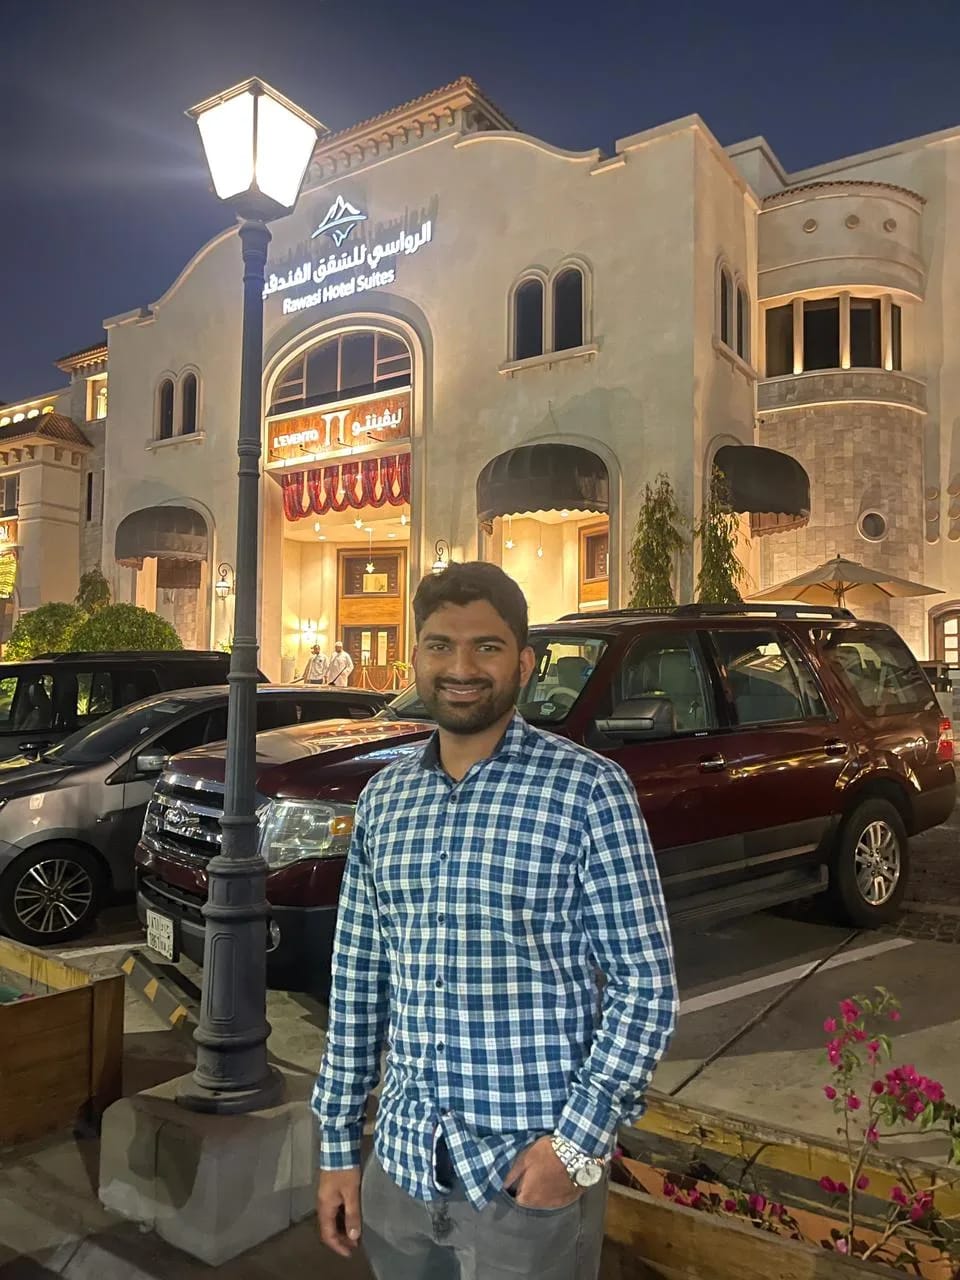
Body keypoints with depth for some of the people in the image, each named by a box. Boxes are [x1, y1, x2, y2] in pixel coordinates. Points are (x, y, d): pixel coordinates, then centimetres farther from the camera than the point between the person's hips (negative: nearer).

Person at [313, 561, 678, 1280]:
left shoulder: (589, 790, -13)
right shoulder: (383, 798, 1)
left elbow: (646, 986, -10)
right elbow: (358, 982, 7)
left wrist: (580, 1140, -16)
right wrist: (338, 1145, 8)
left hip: (531, 1170, -4)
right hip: (402, 1164, 5)